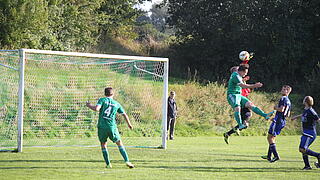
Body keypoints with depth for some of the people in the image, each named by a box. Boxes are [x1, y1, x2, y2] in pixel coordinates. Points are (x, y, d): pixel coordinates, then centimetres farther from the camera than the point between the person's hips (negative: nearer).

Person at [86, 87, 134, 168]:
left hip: (102, 126, -1)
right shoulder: (116, 104, 12)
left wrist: (89, 105, 4)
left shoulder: (102, 100, 2)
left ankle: (108, 164, 7)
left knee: (103, 144, 13)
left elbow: (97, 109, -15)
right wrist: (129, 124, 33)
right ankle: (127, 161, 0)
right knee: (120, 143, 11)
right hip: (112, 127, 1)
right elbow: (125, 115, 18)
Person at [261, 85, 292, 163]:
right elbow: (288, 115, 23)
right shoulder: (288, 101, 18)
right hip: (283, 121, 10)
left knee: (269, 137, -8)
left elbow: (281, 109, -25)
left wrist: (276, 108, -5)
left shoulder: (283, 98, -11)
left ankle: (276, 156, -15)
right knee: (272, 138, 18)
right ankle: (269, 156, 21)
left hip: (278, 121, -10)